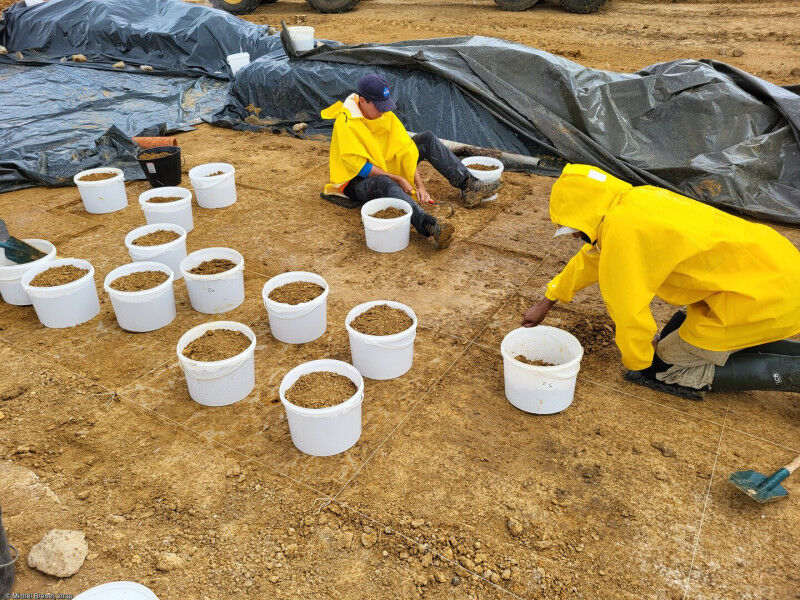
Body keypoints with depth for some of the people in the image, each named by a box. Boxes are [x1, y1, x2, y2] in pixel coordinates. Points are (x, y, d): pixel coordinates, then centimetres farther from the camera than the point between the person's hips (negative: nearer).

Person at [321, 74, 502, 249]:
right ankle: (428, 225, -66)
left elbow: (405, 148, -7)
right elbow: (358, 166, -26)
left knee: (428, 139, -2)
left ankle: (467, 185, -8)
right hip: (355, 182, -7)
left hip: (385, 169, 8)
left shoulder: (385, 113, -3)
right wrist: (398, 179, -24)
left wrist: (420, 185, -17)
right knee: (385, 183, -44)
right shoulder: (345, 123, -24)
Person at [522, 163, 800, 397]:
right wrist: (546, 302, 32)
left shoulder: (621, 228, -21)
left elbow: (630, 312, -18)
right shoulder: (634, 199, 8)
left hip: (761, 296, -9)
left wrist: (637, 363, 3)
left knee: (662, 369, 0)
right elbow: (592, 257, 24)